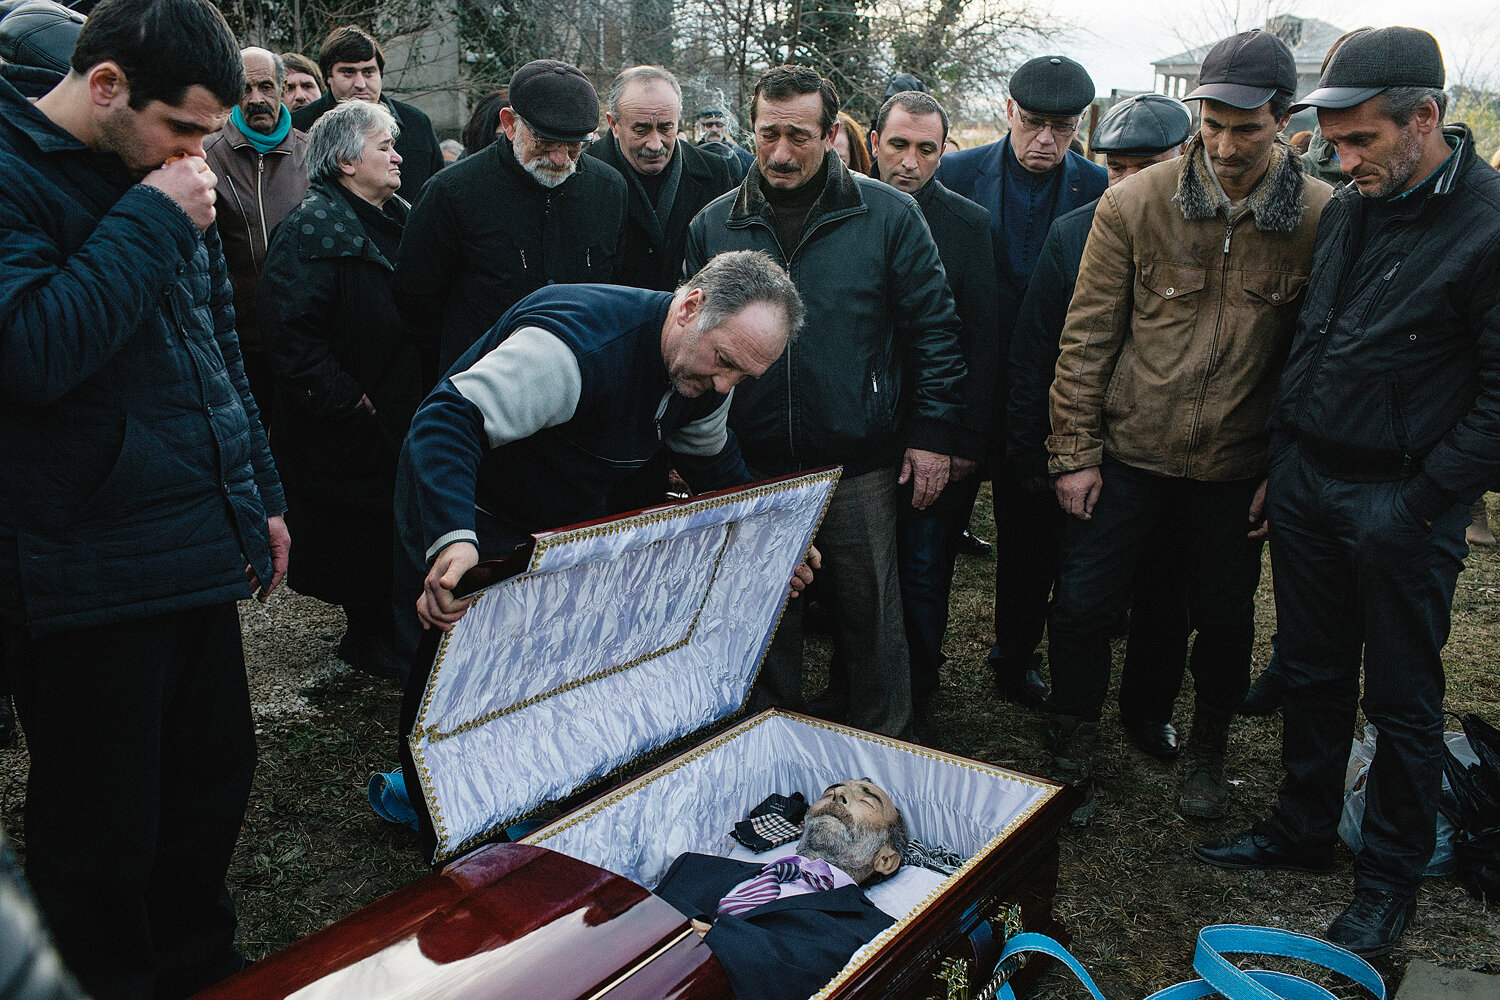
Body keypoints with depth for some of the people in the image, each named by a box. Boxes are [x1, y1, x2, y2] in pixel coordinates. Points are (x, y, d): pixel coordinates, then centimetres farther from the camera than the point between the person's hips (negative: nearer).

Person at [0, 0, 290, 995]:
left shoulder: (165, 180, 12)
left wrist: (259, 495, 20)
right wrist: (152, 223, -19)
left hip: (200, 549, 8)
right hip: (84, 571, -8)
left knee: (216, 776, 18)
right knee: (103, 838, 6)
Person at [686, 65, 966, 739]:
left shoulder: (887, 215, -2)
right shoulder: (713, 227, 4)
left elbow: (933, 326, 0)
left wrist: (932, 432, -4)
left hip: (859, 465, -2)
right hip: (750, 468, 2)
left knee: (870, 612, 9)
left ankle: (885, 746, 29)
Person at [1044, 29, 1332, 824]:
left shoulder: (1322, 219, -6)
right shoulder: (1134, 204, -7)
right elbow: (1087, 336, -4)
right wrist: (1075, 452, -5)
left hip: (1235, 468, 1)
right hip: (1126, 453, 0)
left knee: (1225, 620, 15)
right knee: (1082, 608, 3)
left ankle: (1206, 751, 41)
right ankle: (1072, 756, 26)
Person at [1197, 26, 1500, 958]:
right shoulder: (1348, 211, 8)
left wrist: (1424, 500, -16)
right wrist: (1283, 459, 12)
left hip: (1402, 506, -6)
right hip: (1307, 485, 6)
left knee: (1403, 700, 9)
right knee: (1313, 672, 17)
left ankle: (1393, 876, 25)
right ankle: (1303, 826, 35)